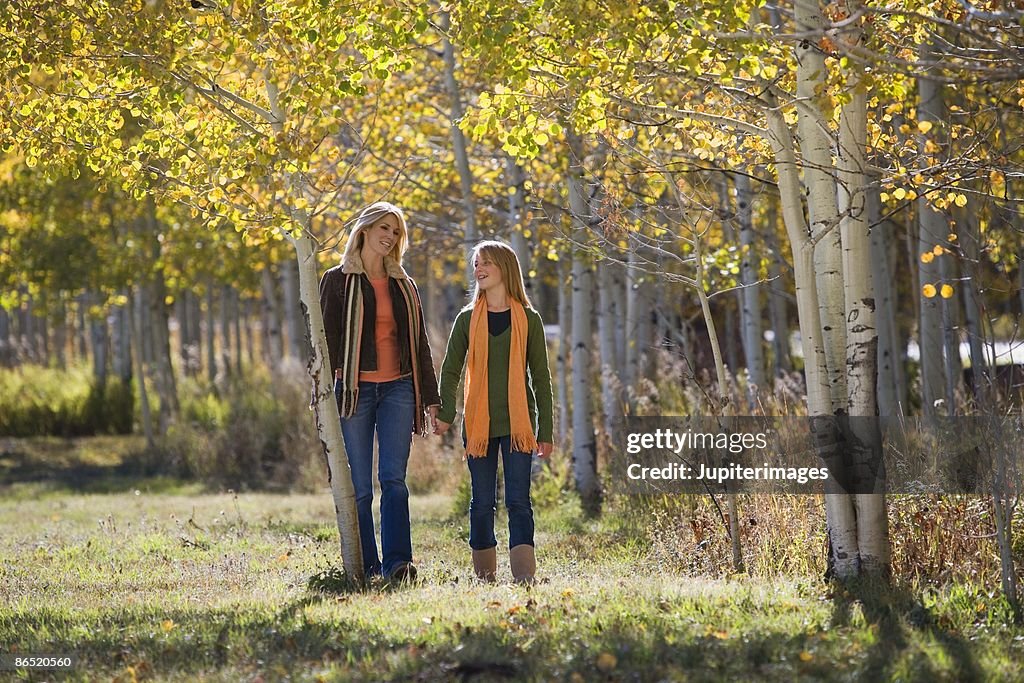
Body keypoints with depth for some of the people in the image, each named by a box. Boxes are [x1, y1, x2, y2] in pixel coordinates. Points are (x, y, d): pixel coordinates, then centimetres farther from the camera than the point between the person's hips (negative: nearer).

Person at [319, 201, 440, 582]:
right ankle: (366, 567, 0)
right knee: (358, 486, -2)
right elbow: (327, 339, 2)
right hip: (355, 389, -2)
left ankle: (396, 562, -19)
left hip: (397, 389, 2)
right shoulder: (338, 281, 6)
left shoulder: (404, 286, 17)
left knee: (394, 478, -10)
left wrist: (431, 398, 13)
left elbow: (420, 345, 18)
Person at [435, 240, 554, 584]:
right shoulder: (467, 319, 8)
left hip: (518, 424, -2)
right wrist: (446, 413, -11)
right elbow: (450, 370, 5)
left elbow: (540, 377, 6)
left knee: (518, 501, -8)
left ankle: (524, 576, -14)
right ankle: (485, 576, 12)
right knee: (482, 503, 5)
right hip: (479, 424, 2)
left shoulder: (529, 319, 4)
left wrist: (545, 431, 2)